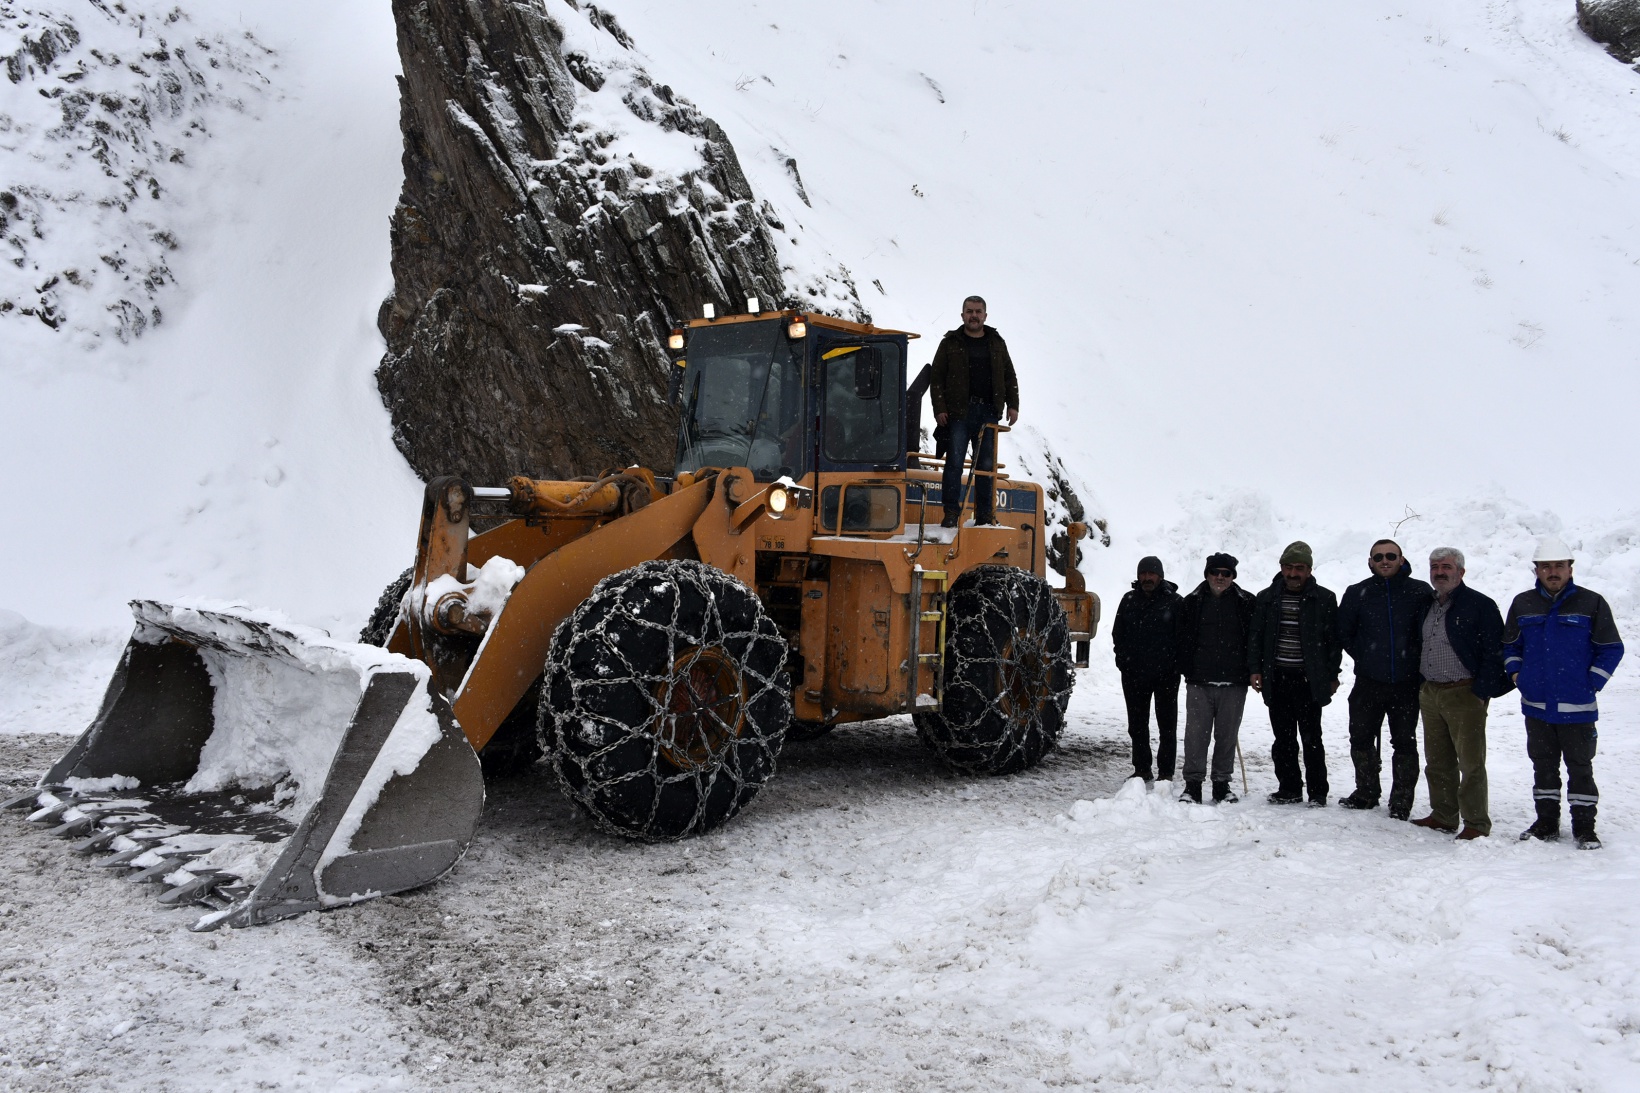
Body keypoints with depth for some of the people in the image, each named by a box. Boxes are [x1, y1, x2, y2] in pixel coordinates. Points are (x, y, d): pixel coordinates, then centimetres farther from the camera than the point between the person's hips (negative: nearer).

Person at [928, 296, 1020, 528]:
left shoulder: (997, 343, 15)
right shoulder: (950, 343, 6)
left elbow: (1010, 376, 17)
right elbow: (937, 378, 2)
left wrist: (1012, 405, 6)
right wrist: (939, 409, -7)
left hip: (989, 413, 3)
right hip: (958, 412, -3)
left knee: (986, 465, 5)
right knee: (954, 462, -6)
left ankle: (984, 513, 12)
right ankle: (951, 512, -1)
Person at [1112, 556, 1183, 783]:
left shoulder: (1174, 601, -2)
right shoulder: (1129, 601, 9)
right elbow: (1117, 634, 14)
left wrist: (1175, 663, -9)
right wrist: (1123, 660, 4)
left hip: (1166, 676, -4)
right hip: (1134, 675, 4)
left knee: (1167, 726, 4)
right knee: (1137, 725, 10)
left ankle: (1166, 771, 12)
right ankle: (1142, 769, 20)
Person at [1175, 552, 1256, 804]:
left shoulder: (1246, 603, 5)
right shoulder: (1192, 603, 7)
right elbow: (1183, 640, 10)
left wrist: (1251, 671, 2)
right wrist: (1185, 670, 3)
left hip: (1233, 683, 0)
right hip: (1199, 682, 0)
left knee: (1227, 735, 7)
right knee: (1196, 733, -1)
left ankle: (1222, 784, 18)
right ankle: (1193, 785, 5)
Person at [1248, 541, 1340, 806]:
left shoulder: (1324, 599, 2)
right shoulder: (1266, 598, 9)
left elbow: (1334, 640, 4)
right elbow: (1255, 637, 10)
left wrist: (1332, 675, 0)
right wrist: (1254, 669, 2)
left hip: (1309, 681, -3)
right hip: (1276, 678, 3)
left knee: (1311, 738, -1)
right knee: (1283, 739, 9)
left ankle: (1318, 793, 8)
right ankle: (1289, 789, 18)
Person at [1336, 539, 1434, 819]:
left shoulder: (1420, 592, -3)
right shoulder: (1357, 593, 1)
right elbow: (1344, 633, 10)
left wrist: (1415, 660, 3)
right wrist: (1365, 658, 7)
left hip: (1407, 683, -2)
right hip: (1368, 682, 2)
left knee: (1404, 742, 6)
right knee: (1361, 739, 9)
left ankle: (1401, 802, 16)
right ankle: (1367, 792, 26)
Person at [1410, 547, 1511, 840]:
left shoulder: (1479, 605, -9)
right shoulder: (1428, 606, 14)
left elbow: (1493, 651, -12)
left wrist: (1482, 691, -16)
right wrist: (1422, 687, 14)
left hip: (1464, 695, -7)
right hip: (1430, 695, 7)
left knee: (1471, 763, -1)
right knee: (1437, 761, 14)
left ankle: (1476, 824, 7)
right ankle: (1443, 816, 24)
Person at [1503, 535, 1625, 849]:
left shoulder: (1591, 603, -3)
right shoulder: (1522, 604, 6)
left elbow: (1611, 648, 0)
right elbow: (1510, 645, 18)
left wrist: (1591, 683, -7)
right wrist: (1516, 674, 6)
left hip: (1577, 706, -3)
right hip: (1536, 705, 3)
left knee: (1580, 766, 5)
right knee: (1543, 766, 12)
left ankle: (1584, 826, 14)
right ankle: (1546, 822, 22)